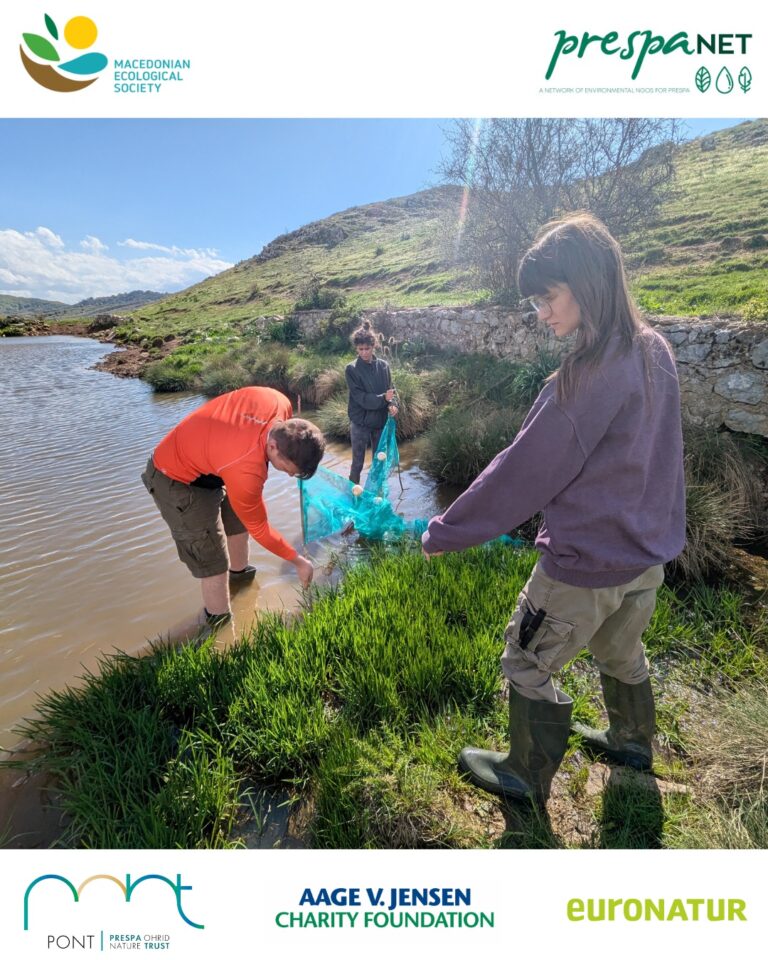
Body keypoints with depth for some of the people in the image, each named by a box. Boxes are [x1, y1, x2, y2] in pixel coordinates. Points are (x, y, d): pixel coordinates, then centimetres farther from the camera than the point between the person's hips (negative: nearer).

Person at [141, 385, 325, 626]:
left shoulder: (279, 403, -24)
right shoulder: (245, 471, -40)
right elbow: (258, 529, -22)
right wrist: (298, 561, -10)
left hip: (200, 456, 9)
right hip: (177, 480, -9)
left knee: (238, 518, 25)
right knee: (213, 561, -5)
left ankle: (239, 572, 51)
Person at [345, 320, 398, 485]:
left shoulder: (383, 366, 0)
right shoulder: (352, 369, -10)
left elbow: (390, 390, 5)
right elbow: (360, 397, -16)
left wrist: (392, 405, -16)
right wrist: (383, 399, -25)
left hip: (380, 421, 4)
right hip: (360, 422, -3)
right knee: (357, 464, 6)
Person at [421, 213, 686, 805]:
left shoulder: (593, 373, -26)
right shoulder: (655, 352, 1)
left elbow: (525, 471, -24)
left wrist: (445, 533, -15)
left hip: (587, 566, -8)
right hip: (647, 555, 9)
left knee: (527, 665, 12)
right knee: (621, 653, 30)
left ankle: (528, 778, 34)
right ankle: (632, 742, 55)